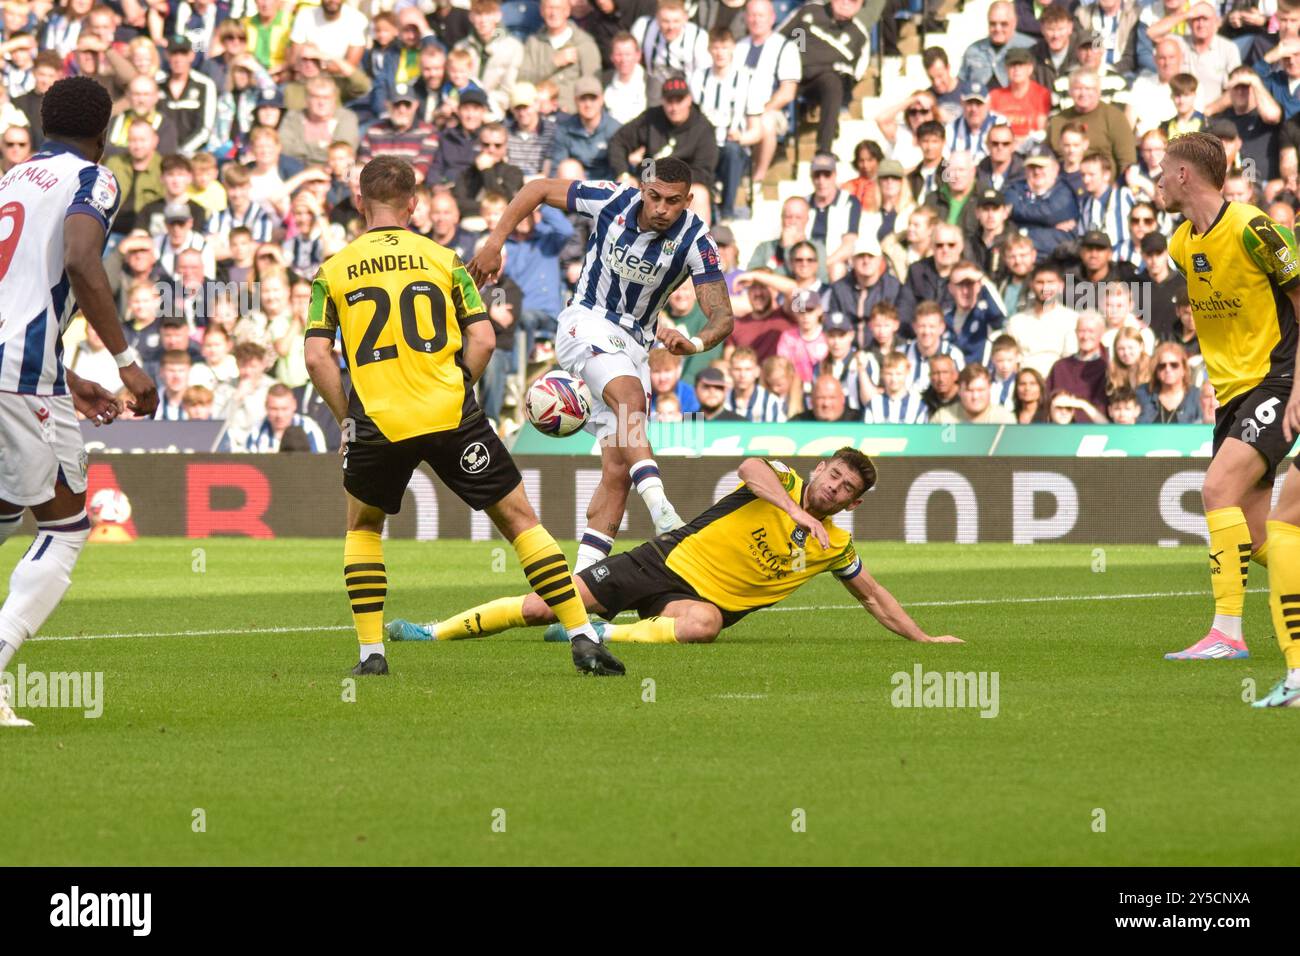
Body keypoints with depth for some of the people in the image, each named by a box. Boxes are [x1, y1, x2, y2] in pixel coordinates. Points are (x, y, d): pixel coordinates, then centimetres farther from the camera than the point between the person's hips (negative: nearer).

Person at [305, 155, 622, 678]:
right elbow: (483, 339, 2)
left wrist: (347, 418, 8)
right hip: (452, 417, 0)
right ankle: (582, 638, -1)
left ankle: (371, 650, 14)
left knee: (363, 526, 25)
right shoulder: (442, 258, 8)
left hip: (377, 420, 0)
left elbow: (317, 357, 0)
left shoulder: (334, 270, 8)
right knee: (519, 518, 7)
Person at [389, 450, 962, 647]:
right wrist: (797, 511, -38)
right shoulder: (783, 484, -5)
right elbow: (750, 467, -29)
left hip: (706, 600, 1)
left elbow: (872, 594, 19)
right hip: (668, 562, -1)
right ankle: (432, 632, 0)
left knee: (700, 627, -40)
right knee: (546, 605, -11)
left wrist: (922, 638, 15)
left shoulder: (834, 547, 5)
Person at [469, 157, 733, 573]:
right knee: (630, 395, -34)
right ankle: (660, 508, -50)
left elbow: (722, 315, -19)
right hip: (587, 322, -3)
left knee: (617, 472, -6)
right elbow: (538, 189, 0)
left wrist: (696, 343, -42)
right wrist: (494, 244, -5)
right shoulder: (612, 201, -15)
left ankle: (584, 572, -3)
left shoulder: (695, 241, -14)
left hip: (634, 345, 3)